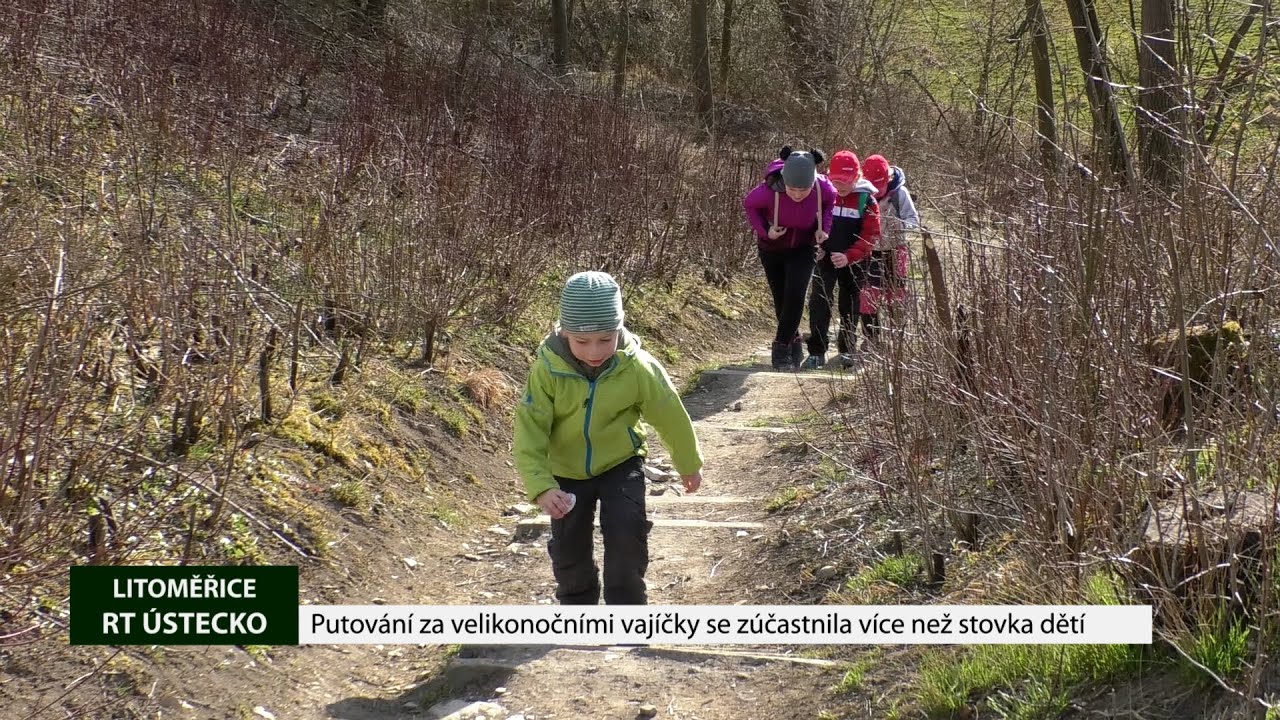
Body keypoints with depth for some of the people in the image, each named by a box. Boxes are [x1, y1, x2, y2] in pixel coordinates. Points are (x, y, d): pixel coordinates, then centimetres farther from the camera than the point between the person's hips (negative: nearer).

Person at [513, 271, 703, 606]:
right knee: (570, 552, 5)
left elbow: (670, 416, -6)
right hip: (568, 472, 1)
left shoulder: (638, 368, -23)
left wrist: (689, 464, 8)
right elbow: (529, 431, -22)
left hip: (621, 465, -1)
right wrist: (541, 487, -34)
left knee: (626, 534, -18)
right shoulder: (547, 369, -24)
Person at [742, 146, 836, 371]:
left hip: (803, 249, 0)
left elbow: (830, 201, 0)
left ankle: (781, 346, -8)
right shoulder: (769, 191, -32)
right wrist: (764, 230, -22)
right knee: (782, 301, 7)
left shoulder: (823, 188, -26)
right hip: (772, 249, 0)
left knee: (795, 295, -19)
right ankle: (794, 342, 31)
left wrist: (824, 227, -14)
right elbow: (749, 204, -10)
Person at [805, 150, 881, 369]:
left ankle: (847, 350, 25)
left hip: (853, 261, 0)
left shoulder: (867, 199, -12)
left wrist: (848, 256, -29)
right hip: (825, 257, 0)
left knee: (850, 304, 11)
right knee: (819, 300, -10)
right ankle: (817, 351, -8)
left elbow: (871, 235, -16)